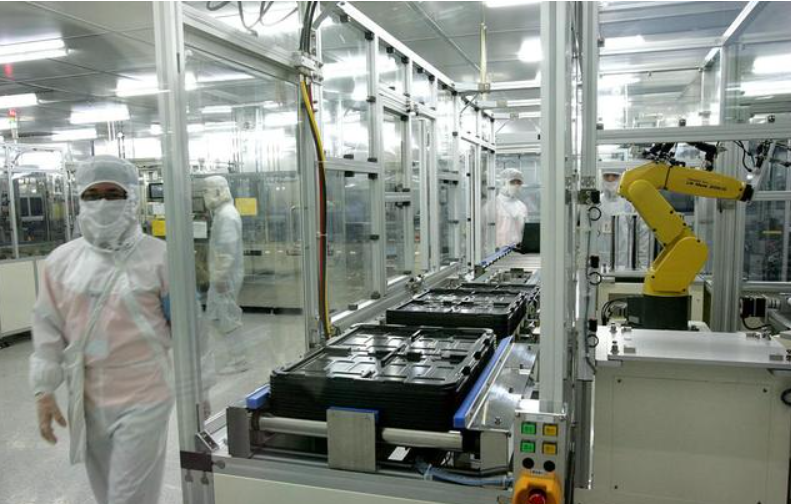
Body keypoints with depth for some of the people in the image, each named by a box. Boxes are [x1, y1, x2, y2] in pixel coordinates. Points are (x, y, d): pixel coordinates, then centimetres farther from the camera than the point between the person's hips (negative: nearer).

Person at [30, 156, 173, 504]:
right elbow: (48, 330, 8)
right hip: (86, 401, 5)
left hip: (142, 398, -5)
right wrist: (44, 391, 7)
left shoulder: (159, 257, -12)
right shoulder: (61, 261, 2)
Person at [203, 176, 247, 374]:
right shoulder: (221, 212, 15)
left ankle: (238, 361, 9)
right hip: (220, 276, 10)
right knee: (213, 316, 15)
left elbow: (227, 250, -24)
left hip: (226, 276, -10)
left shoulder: (226, 215, -17)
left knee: (228, 317, -2)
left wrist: (220, 277, -23)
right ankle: (236, 354, 22)